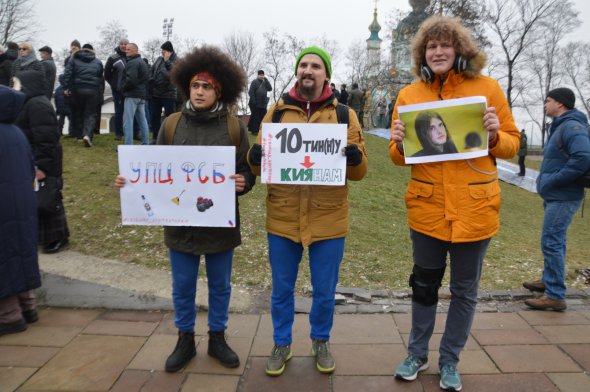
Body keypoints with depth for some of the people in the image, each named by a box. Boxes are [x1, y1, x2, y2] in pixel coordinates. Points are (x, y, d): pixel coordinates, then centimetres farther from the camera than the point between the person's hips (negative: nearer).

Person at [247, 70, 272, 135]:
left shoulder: (265, 82, 15)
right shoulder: (254, 82, -5)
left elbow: (270, 89, 2)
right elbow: (251, 92, -12)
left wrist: (266, 80, -3)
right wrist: (253, 102, -18)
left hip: (263, 104, 6)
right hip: (255, 104, -6)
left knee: (263, 116, 6)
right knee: (255, 117, -3)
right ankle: (254, 130, 2)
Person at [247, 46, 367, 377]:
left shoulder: (344, 114, 3)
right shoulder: (277, 111, 5)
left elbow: (359, 173, 2)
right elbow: (260, 164, 6)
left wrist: (355, 158, -21)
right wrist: (255, 157, -17)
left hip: (328, 220, 0)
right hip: (283, 219, 1)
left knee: (325, 292, 13)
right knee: (282, 290, 14)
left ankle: (321, 342, 38)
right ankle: (282, 344, 36)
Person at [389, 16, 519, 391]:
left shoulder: (487, 87, -1)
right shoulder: (409, 94, 3)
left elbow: (512, 145, 5)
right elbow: (399, 158, 7)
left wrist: (494, 135, -16)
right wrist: (400, 143, -14)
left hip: (474, 207, 0)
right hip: (428, 207, 1)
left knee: (465, 290, 12)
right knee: (424, 285, 14)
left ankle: (450, 361, 33)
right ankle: (417, 354, 35)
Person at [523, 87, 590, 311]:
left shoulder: (572, 127, -16)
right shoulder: (559, 127, 15)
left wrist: (553, 181, -23)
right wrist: (547, 182, 8)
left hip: (562, 198, -10)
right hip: (555, 196, 10)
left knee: (551, 243, -9)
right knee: (555, 241, 19)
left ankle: (555, 296, -3)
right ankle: (549, 281, 33)